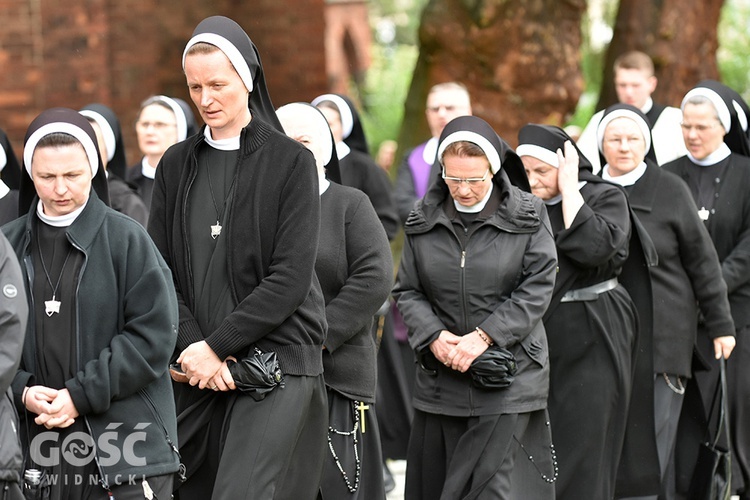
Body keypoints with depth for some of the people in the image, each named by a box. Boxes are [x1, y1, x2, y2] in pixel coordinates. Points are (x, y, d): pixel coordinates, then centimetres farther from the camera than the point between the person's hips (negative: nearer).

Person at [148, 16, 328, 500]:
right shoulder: (177, 165, 11)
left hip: (276, 361, -4)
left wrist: (218, 345, -12)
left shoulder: (290, 161, -1)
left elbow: (291, 277, -9)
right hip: (197, 368, 4)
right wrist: (193, 344, -9)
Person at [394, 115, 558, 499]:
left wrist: (484, 336, -16)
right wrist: (434, 336, -12)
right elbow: (407, 291, 7)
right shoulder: (424, 219, 6)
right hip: (440, 378, 4)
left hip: (508, 380, -4)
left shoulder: (527, 216, -3)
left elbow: (538, 288, -8)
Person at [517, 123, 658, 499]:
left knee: (583, 451, -4)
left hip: (591, 339, -5)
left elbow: (594, 248, -25)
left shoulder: (605, 198, -5)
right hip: (537, 336, 5)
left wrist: (569, 189, -18)